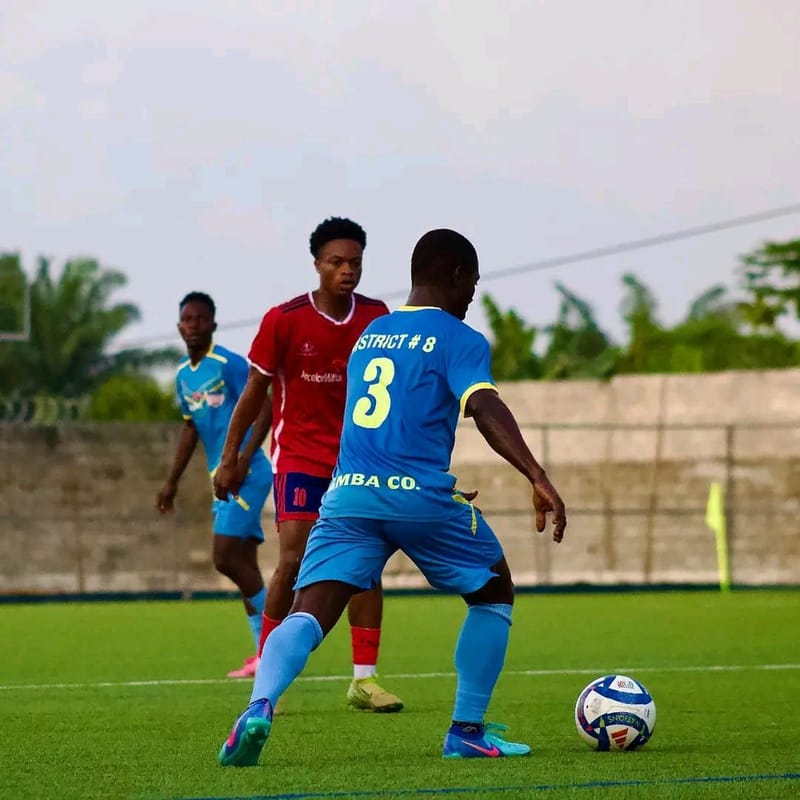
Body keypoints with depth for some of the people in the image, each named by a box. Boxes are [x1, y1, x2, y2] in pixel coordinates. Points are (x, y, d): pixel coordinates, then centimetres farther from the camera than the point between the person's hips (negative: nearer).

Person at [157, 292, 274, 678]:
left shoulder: (229, 364, -11)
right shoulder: (183, 375, 14)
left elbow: (264, 410, -16)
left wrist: (243, 461, -23)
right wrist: (172, 482, 21)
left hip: (247, 474, -8)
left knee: (226, 558, -14)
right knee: (242, 564, 6)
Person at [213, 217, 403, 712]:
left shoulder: (376, 318, -2)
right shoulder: (284, 320, -11)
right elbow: (255, 390, -3)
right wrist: (230, 458, -3)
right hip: (300, 453, -3)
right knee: (293, 560, -12)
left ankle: (365, 679, 5)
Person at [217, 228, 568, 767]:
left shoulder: (368, 336, 22)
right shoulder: (459, 340, 1)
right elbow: (485, 409, -17)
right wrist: (539, 478, -26)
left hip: (347, 495, 4)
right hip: (421, 497, -4)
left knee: (309, 615, -7)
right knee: (494, 593, 20)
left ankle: (260, 706, -37)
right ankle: (467, 732, 17)